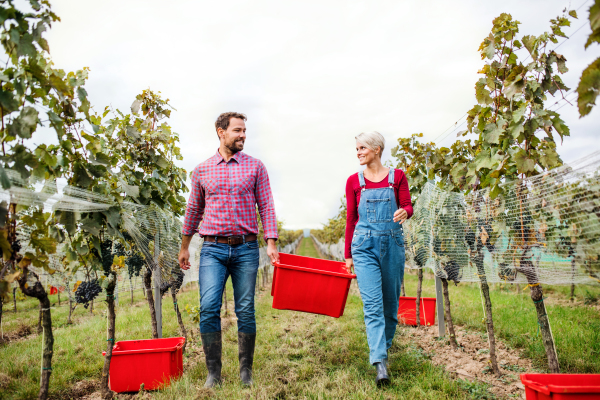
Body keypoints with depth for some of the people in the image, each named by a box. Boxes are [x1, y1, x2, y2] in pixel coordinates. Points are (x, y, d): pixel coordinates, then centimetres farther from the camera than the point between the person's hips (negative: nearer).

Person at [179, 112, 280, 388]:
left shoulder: (255, 167, 6)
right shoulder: (202, 170, 9)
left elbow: (266, 207, 3)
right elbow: (194, 209, 18)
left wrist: (271, 242, -7)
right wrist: (184, 247, 22)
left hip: (246, 248, 0)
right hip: (213, 249, 1)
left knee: (245, 311, 3)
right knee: (208, 308, -10)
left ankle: (246, 370, 19)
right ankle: (213, 372, 6)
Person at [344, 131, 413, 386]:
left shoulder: (397, 176, 7)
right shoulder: (354, 181, 7)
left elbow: (408, 205, 3)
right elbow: (351, 219, 9)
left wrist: (404, 212, -23)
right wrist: (348, 255, 8)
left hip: (392, 243, 1)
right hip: (364, 245, -1)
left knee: (391, 301, 10)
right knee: (372, 304, -10)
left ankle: (385, 346, 33)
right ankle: (380, 362, -11)